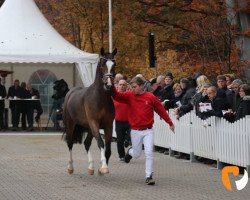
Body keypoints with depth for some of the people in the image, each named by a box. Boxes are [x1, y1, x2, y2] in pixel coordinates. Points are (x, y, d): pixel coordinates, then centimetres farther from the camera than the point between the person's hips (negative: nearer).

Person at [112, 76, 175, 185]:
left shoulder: (150, 97, -6)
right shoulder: (129, 95, -1)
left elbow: (161, 110, 1)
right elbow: (117, 96, -15)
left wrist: (170, 123, 5)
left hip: (148, 131, -1)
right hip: (135, 131, 1)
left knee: (149, 153, -9)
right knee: (136, 154, 13)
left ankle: (149, 176, -2)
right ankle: (130, 152, 49)